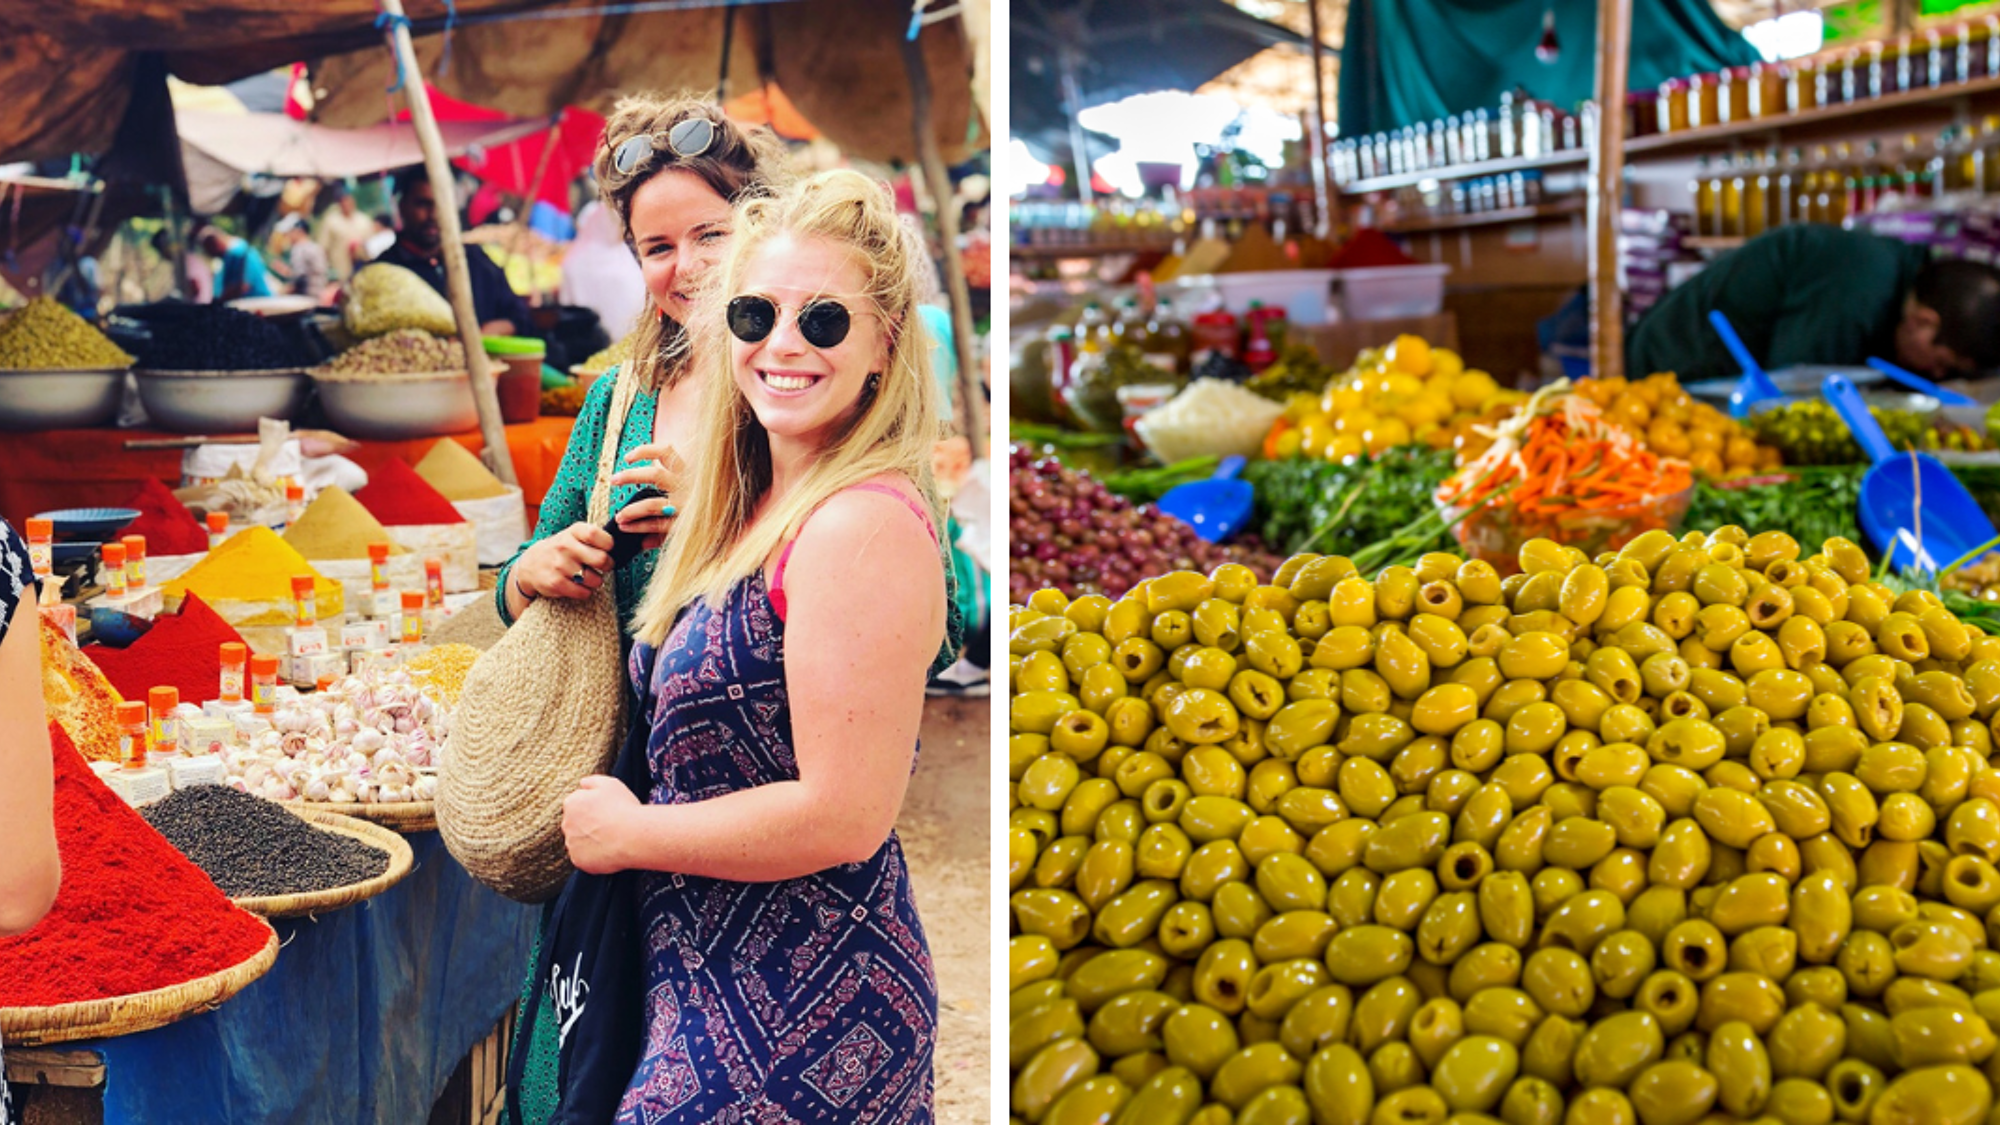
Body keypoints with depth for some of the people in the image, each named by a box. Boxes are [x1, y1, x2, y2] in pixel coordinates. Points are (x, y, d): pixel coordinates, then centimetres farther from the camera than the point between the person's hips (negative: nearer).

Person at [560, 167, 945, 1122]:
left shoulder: (864, 524, -21)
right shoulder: (758, 508, 8)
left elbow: (843, 816, -24)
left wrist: (627, 833, -11)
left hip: (795, 1019, -9)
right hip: (716, 982, 9)